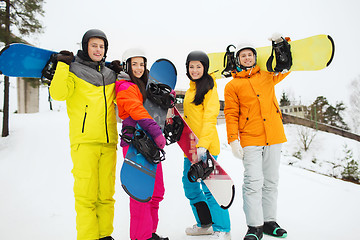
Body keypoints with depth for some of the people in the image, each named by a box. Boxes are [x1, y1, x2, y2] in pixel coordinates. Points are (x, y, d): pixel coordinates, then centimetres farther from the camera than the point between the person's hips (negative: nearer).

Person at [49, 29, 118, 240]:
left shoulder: (110, 75, 18)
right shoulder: (73, 71, 6)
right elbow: (58, 94, -10)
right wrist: (63, 65, -13)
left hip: (109, 141, 4)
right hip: (84, 141, -4)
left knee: (106, 192, 8)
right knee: (86, 192, -5)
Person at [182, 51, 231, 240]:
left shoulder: (209, 88, -7)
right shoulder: (190, 89, 19)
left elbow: (210, 118, -17)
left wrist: (202, 145, -26)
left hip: (206, 146, -9)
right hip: (191, 147, 9)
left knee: (209, 187, -6)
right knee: (190, 185, 14)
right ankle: (205, 224, 30)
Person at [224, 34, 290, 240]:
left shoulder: (267, 76, 14)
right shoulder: (232, 86, 6)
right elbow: (231, 115, 1)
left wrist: (281, 43, 12)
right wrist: (233, 140, -8)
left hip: (274, 137, 4)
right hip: (250, 140, -3)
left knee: (271, 182, 10)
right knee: (254, 182, -9)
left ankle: (269, 221, 23)